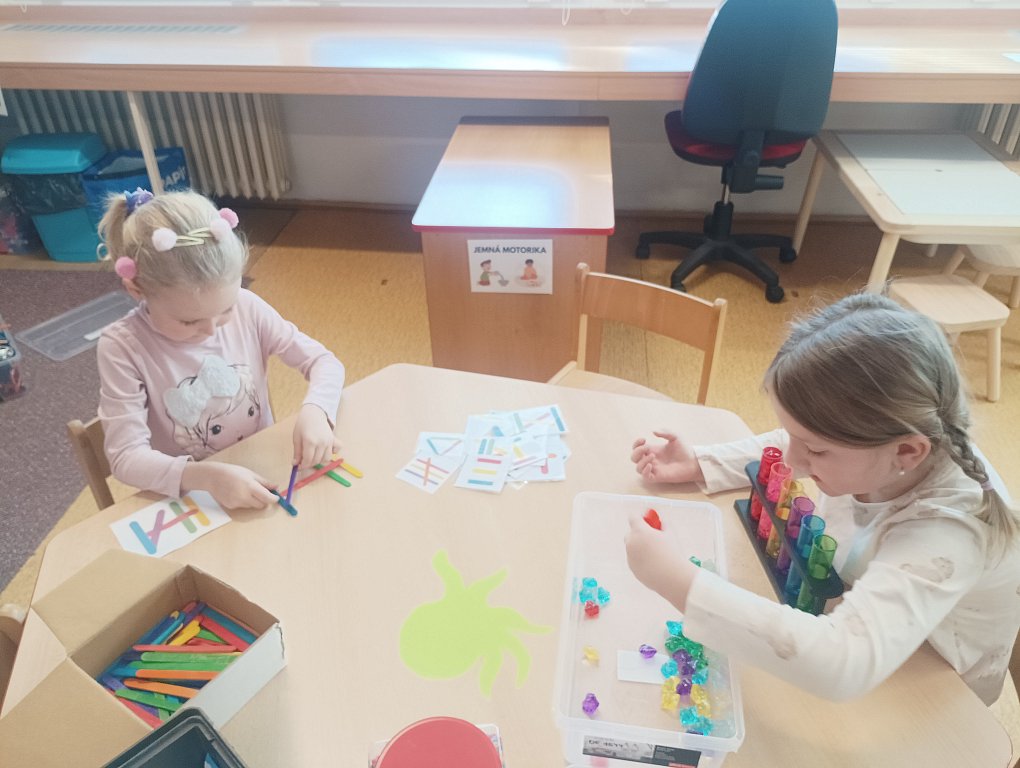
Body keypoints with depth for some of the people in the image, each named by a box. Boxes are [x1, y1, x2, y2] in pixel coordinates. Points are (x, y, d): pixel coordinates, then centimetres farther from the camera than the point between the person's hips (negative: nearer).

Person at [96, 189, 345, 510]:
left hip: (262, 477, 2)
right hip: (185, 500, -2)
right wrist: (207, 477, -33)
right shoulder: (122, 346, -16)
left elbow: (325, 362, -3)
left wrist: (314, 410, -23)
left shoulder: (246, 308, -9)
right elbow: (127, 457, -17)